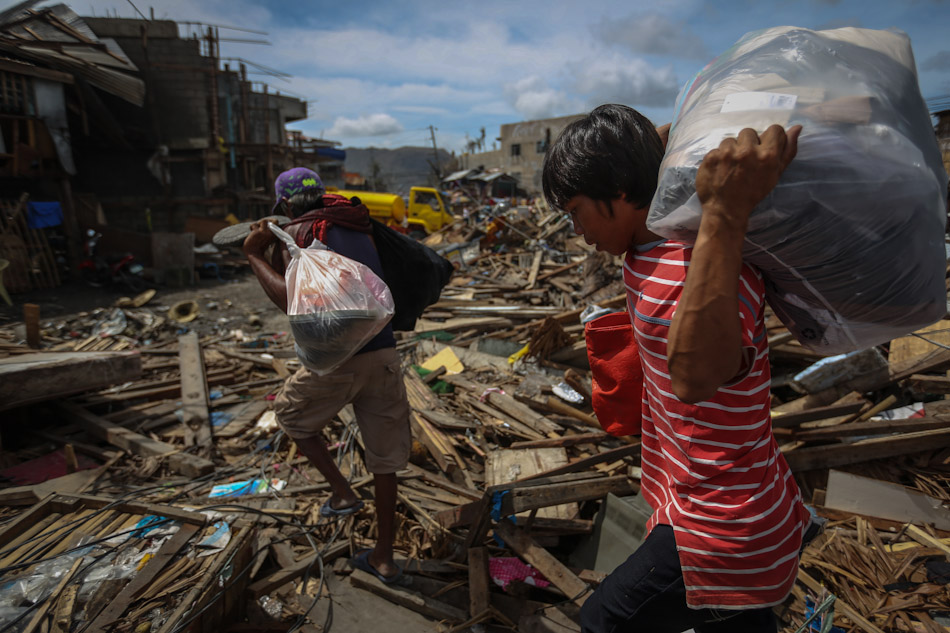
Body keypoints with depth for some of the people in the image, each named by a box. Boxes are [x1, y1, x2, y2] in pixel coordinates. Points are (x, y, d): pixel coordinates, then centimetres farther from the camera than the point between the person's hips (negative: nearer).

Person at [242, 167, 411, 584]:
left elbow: (292, 301, -14)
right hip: (384, 353, 6)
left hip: (337, 358, -6)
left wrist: (255, 257, -1)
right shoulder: (358, 228, 19)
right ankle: (384, 557, 28)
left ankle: (342, 493, 20)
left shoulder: (298, 231, -1)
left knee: (290, 414, 26)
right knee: (383, 458, 15)